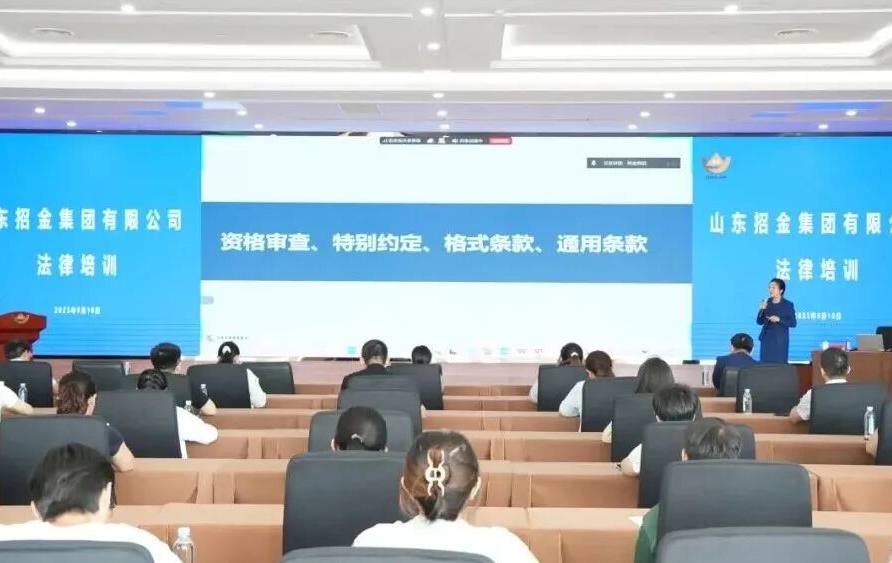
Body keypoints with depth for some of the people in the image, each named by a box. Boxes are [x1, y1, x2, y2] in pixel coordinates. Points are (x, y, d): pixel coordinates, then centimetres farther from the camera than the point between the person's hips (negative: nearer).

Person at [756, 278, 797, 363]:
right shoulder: (766, 303, 5)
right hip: (767, 339, 3)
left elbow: (793, 323, -4)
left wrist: (779, 319, -17)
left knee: (780, 364, -4)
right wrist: (762, 310, -11)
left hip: (781, 341, -3)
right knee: (765, 364, -1)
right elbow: (759, 322, 5)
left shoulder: (788, 305, -3)